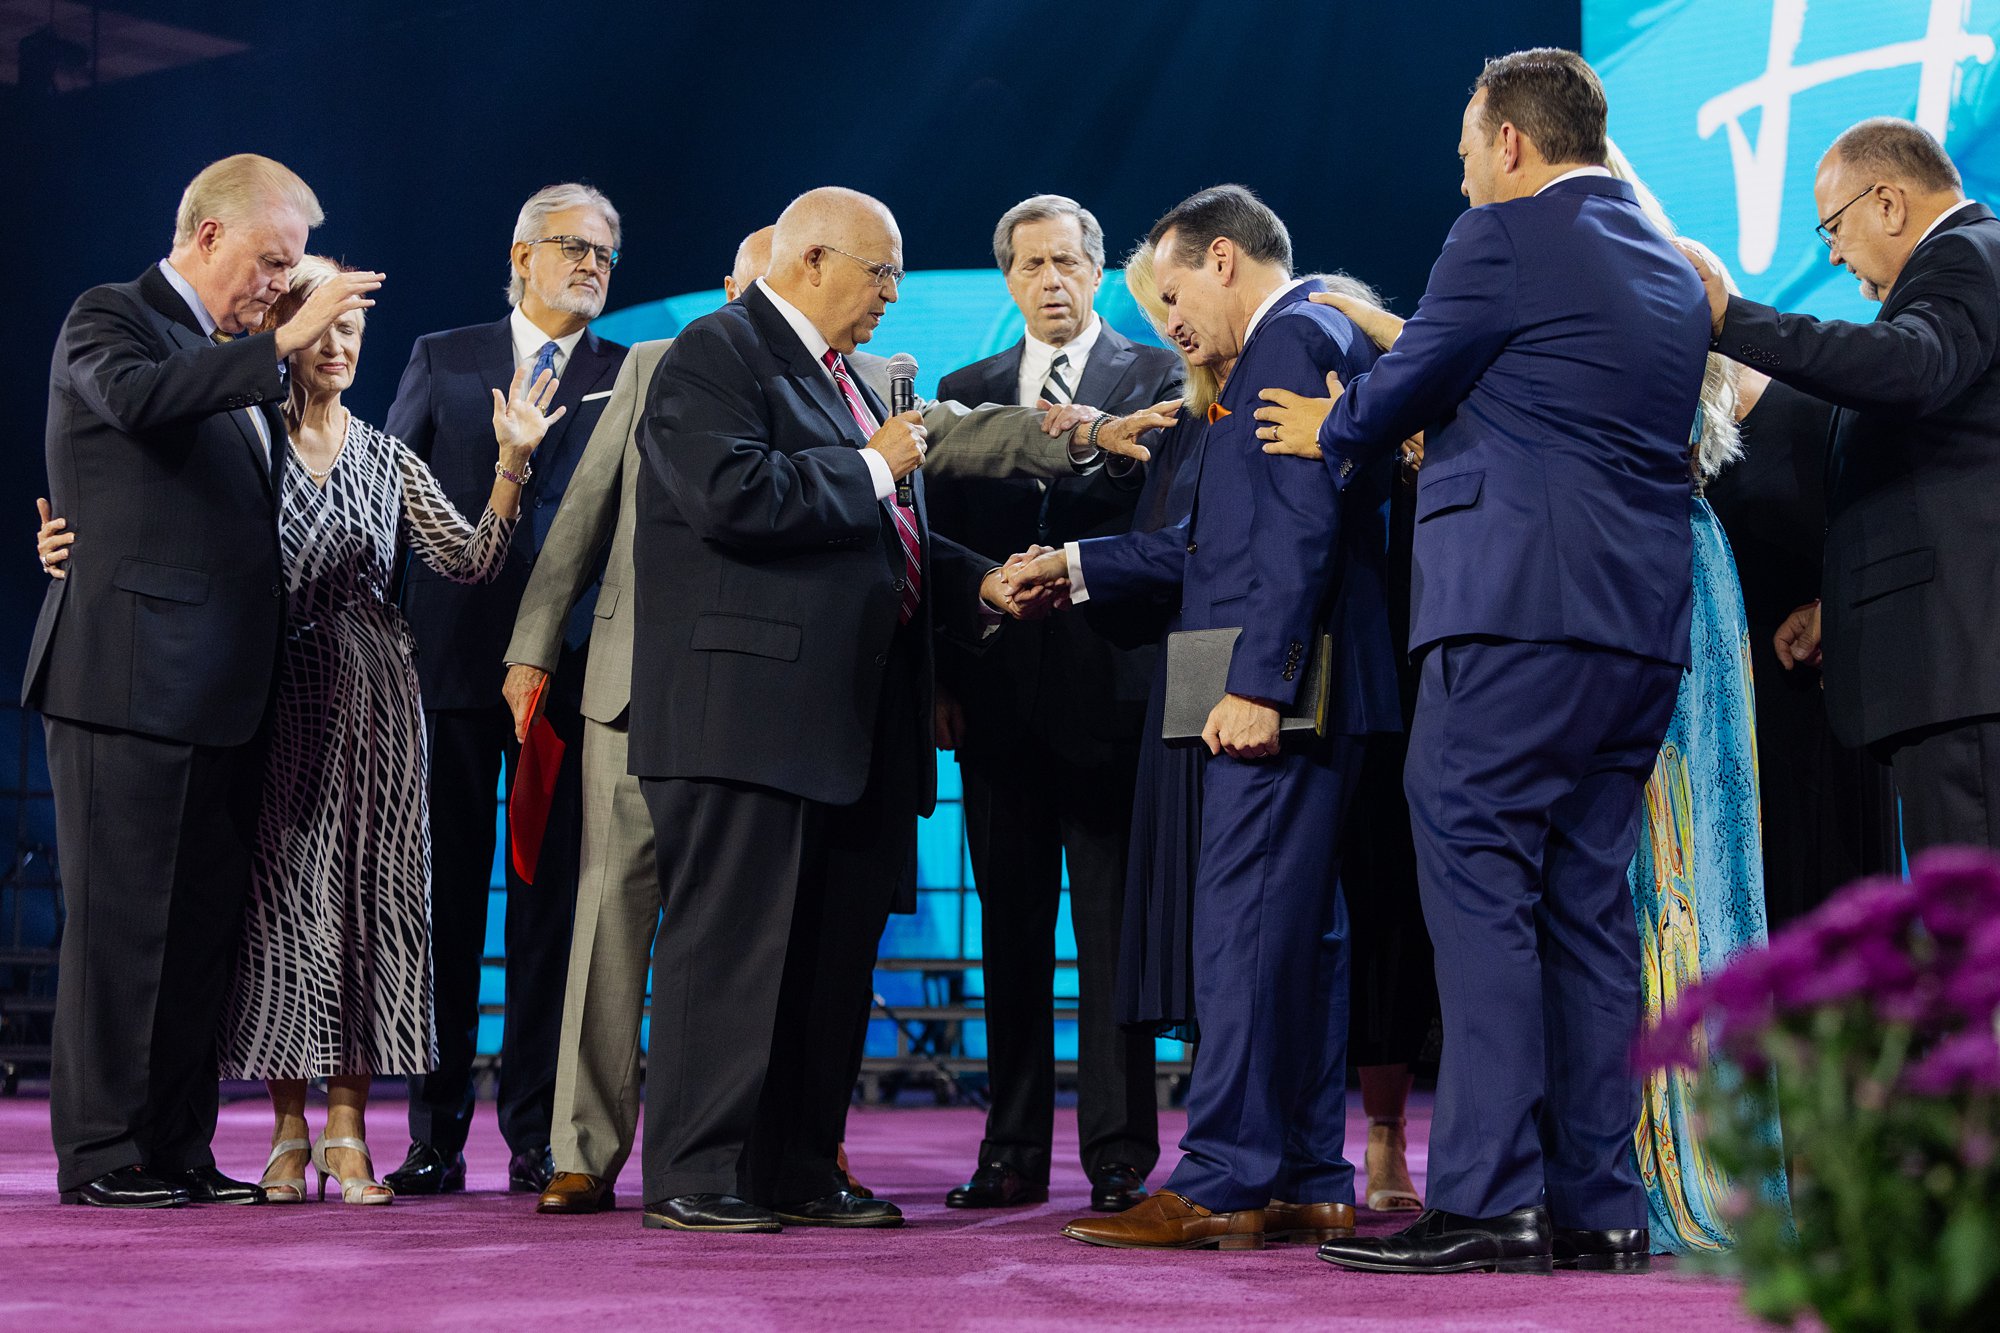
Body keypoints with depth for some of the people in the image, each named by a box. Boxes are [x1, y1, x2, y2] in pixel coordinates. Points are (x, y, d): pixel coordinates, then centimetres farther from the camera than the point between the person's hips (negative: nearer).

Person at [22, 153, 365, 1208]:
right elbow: (134, 394, -26)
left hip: (218, 691, 8)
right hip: (128, 679, -8)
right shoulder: (109, 318, -2)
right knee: (121, 924, -5)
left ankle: (178, 1151, 13)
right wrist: (279, 343, -28)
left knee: (204, 924, 8)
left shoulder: (234, 366, 22)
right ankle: (99, 1154, 1)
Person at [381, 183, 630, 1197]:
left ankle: (538, 1136, 7)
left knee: (551, 901, 1)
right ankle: (435, 1134, 9)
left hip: (570, 663, -1)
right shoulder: (442, 361, 12)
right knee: (444, 894, 3)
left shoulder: (635, 377, 10)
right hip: (453, 657, 1)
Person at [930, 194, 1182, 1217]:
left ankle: (1119, 1153, 2)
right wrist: (940, 679, 5)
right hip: (997, 697, 4)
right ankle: (1013, 1152, 12)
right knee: (1009, 932, 7)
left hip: (1108, 685, -4)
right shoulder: (964, 393, 16)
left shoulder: (1158, 379, 5)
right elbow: (945, 546, 13)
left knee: (1111, 931, -2)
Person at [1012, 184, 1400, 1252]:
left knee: (1244, 926, -9)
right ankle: (1310, 1183, 15)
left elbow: (1301, 524, -19)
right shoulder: (1308, 340, 23)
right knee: (1301, 932, 10)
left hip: (1275, 699, -11)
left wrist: (1256, 682, -23)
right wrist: (1076, 566, 26)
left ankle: (1222, 1183, -8)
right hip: (1294, 696, 11)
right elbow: (1222, 540, 26)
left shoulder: (1292, 338, -9)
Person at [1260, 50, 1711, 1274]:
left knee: (1478, 889, -7)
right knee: (1587, 905, 9)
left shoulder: (1504, 237, -5)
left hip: (1518, 609, -8)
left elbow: (1400, 392, 1)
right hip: (1645, 623, 8)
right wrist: (1443, 431, 34)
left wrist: (1331, 429, 22)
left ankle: (1489, 1200, -12)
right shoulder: (1674, 271, 20)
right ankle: (1598, 1205, 10)